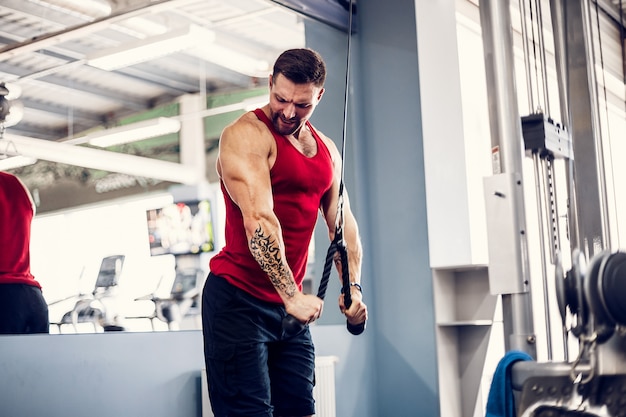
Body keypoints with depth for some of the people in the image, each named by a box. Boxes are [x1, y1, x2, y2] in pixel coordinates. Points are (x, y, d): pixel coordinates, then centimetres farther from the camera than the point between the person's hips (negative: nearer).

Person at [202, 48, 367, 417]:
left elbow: (342, 222, 13)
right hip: (237, 298, -7)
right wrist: (292, 295, -30)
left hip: (290, 303, 7)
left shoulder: (327, 150, 13)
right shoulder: (246, 135, -12)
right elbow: (258, 219, -23)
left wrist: (353, 286, -1)